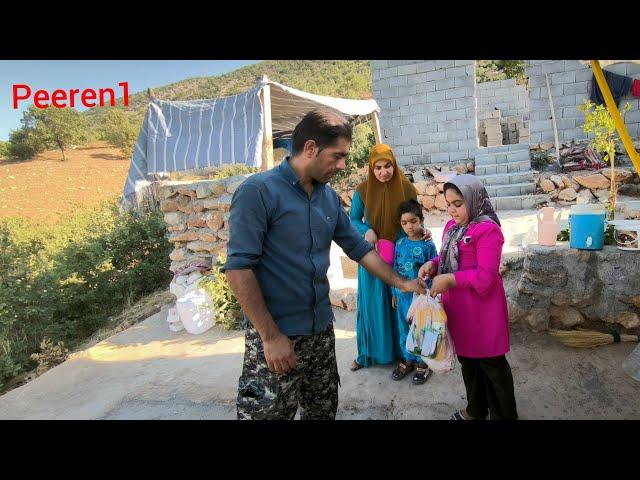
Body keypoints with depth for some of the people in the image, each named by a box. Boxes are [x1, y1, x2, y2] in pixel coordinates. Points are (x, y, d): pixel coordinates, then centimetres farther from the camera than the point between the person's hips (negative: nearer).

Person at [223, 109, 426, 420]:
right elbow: (239, 268, -19)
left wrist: (401, 283, 14)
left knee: (323, 411, 20)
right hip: (274, 337, -7)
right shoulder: (259, 191, -15)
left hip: (322, 330, 7)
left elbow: (358, 248, 16)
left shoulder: (329, 197, 6)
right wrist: (271, 336, -19)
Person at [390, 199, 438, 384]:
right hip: (402, 295, 4)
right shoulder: (400, 244, 2)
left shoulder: (428, 245, -9)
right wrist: (394, 293, 10)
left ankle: (422, 362, 26)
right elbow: (395, 269, 8)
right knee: (404, 329, 15)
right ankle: (408, 359, 33)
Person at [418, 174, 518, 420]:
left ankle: (504, 414, 30)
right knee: (467, 358, 22)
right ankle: (476, 409, 42)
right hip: (458, 307, 8)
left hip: (481, 308, -8)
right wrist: (432, 264, -4)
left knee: (491, 363, 9)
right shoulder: (451, 226, 7)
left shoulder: (487, 229, -18)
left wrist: (449, 279, -25)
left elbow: (486, 275, -22)